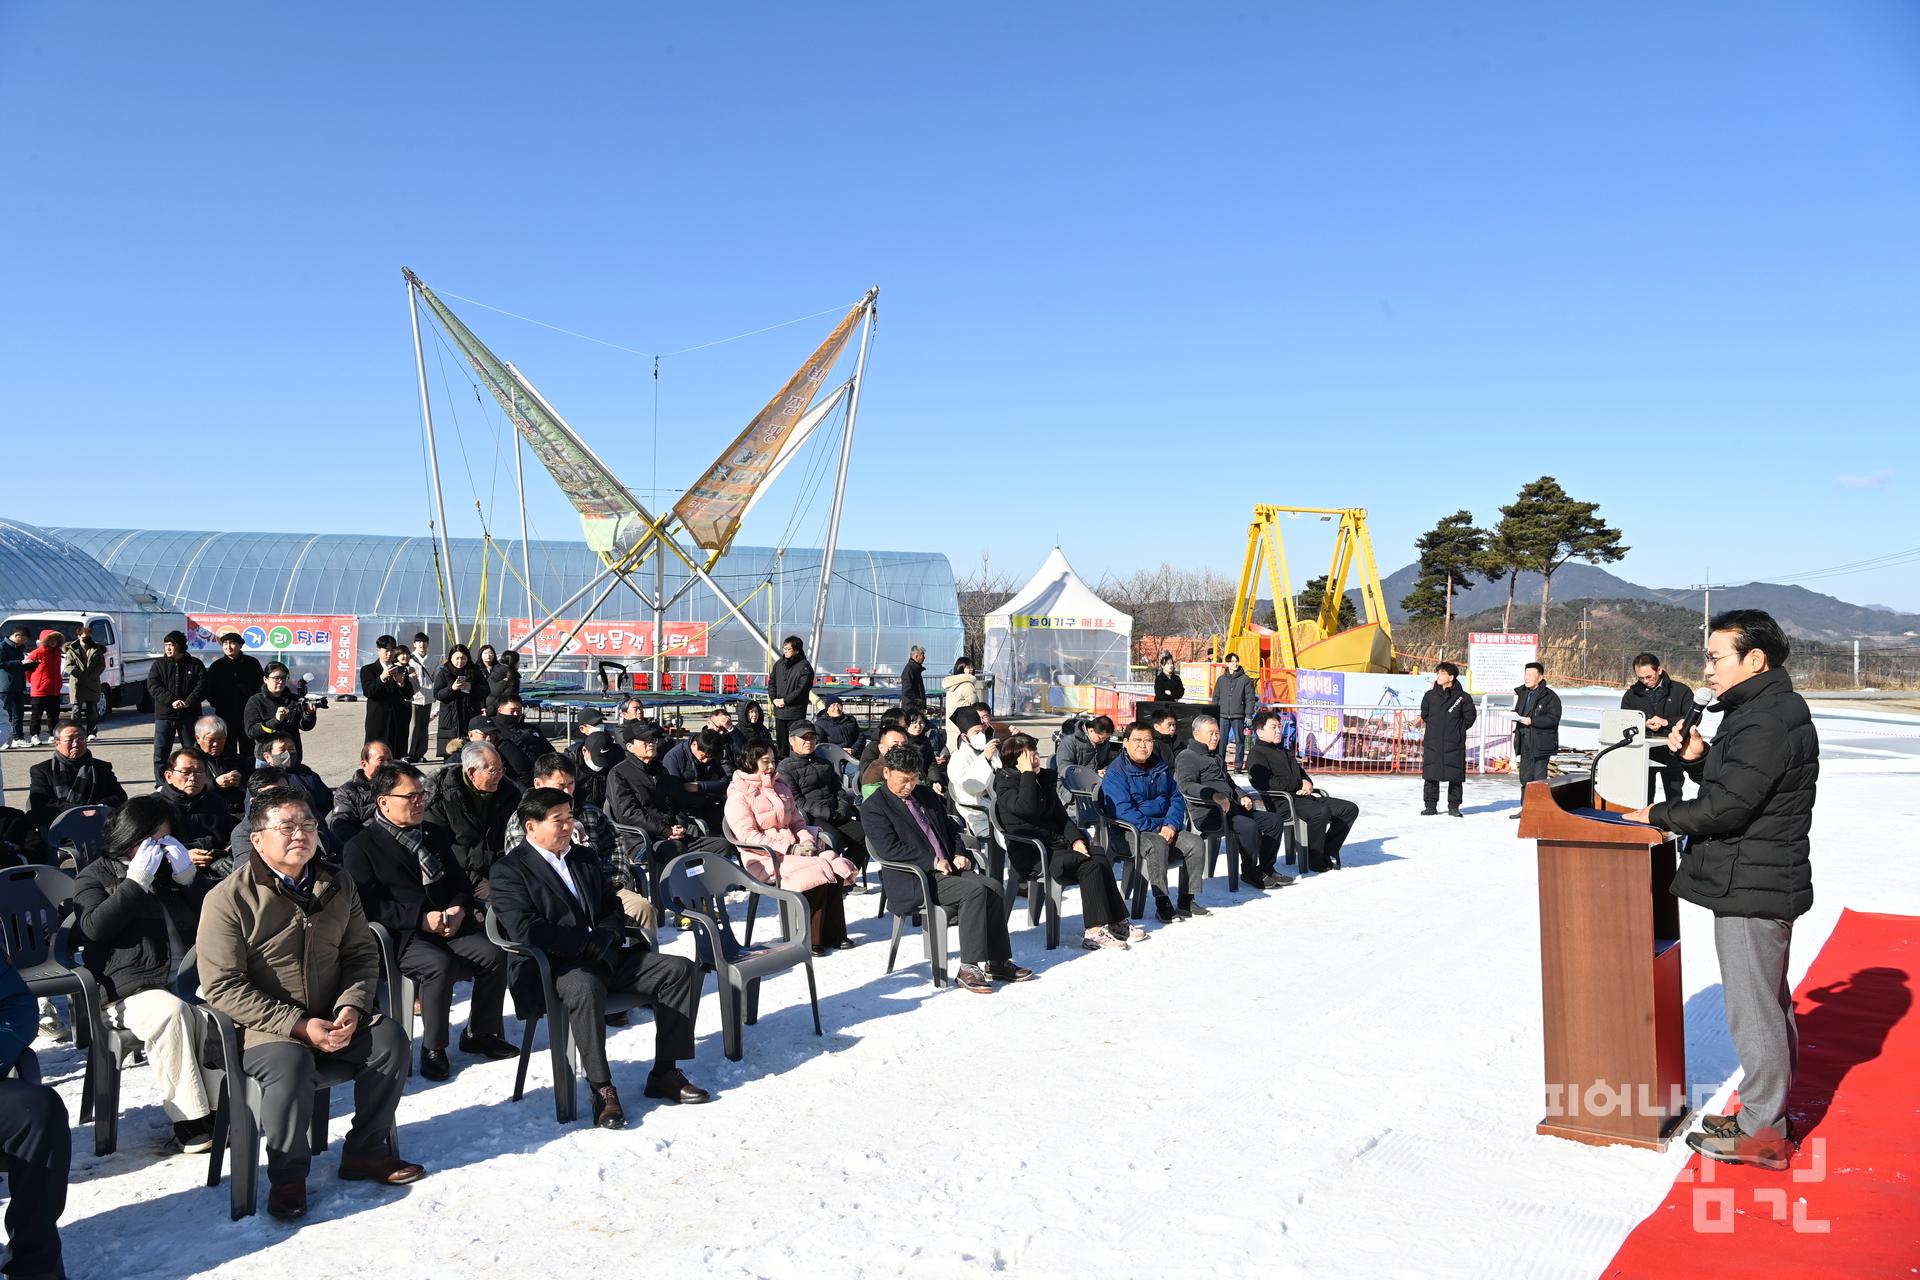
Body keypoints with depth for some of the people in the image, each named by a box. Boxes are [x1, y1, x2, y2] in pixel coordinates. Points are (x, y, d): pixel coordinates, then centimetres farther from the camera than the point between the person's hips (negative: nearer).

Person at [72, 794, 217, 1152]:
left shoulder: (170, 867, 24)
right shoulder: (95, 876, 12)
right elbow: (94, 927, -9)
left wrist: (188, 875, 4)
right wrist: (137, 880, -11)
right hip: (131, 993, -4)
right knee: (171, 1011, -37)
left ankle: (217, 1105, -24)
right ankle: (187, 1120, -32)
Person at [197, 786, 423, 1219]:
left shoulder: (337, 887, 6)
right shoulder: (228, 898, -12)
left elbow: (362, 953, 11)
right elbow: (223, 986, -16)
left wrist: (352, 1006, -10)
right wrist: (298, 1026, -22)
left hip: (332, 1016, 5)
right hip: (261, 1025, -5)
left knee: (390, 1038, -17)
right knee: (289, 1065, -34)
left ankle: (366, 1152, 1)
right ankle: (288, 1176, -12)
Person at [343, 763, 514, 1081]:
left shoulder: (434, 835, 19)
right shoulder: (360, 848, 0)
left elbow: (460, 881, 21)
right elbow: (367, 904, -11)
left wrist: (460, 908, -3)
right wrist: (421, 918, -18)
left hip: (450, 925, 6)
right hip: (401, 937, -5)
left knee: (493, 953, -19)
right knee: (441, 964, -33)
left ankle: (481, 1034, 1)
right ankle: (433, 1049, -15)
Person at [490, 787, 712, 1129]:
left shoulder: (585, 858, 18)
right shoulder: (509, 870, -4)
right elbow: (526, 931, -16)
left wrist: (605, 936, -3)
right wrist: (590, 943, -15)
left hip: (605, 955, 7)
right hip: (554, 967, -7)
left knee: (681, 969, -10)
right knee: (586, 988, -41)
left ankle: (665, 1073, -4)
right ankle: (602, 1089, -26)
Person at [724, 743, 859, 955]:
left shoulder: (780, 787, 18)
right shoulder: (739, 796, -5)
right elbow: (748, 836, -14)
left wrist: (806, 840, -2)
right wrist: (789, 849, -19)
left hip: (793, 848, 7)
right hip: (765, 858, -7)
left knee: (836, 868, -19)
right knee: (816, 873, -28)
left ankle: (833, 935, -11)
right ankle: (808, 939, -18)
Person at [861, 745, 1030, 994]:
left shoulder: (926, 795, 19)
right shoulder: (873, 808, -4)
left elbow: (949, 829, 26)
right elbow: (889, 849, -16)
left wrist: (959, 854, 5)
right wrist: (933, 861, -18)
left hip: (947, 868, 7)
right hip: (914, 882, -7)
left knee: (993, 888, -16)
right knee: (974, 890, -27)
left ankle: (997, 961, -6)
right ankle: (969, 968, -24)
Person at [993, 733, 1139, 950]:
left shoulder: (1044, 778, 17)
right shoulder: (1006, 784, -5)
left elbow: (1061, 815, 19)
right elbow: (1027, 808, -26)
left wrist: (1076, 839, 2)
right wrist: (1027, 773, -18)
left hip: (1055, 844, 7)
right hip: (1030, 854, -7)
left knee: (1102, 859, -17)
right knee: (1090, 865, -26)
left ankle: (1117, 923, -13)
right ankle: (1094, 931, -28)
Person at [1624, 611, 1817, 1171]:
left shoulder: (1767, 723, -21)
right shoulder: (1761, 712, 14)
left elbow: (1726, 807, -23)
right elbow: (1734, 785, 18)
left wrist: (1660, 815, -9)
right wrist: (1698, 758, 1)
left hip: (1751, 889, -11)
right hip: (1760, 883, 11)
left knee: (1751, 1008, -2)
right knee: (1769, 1003, 19)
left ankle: (1761, 1131, 8)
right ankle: (1770, 1110, 32)